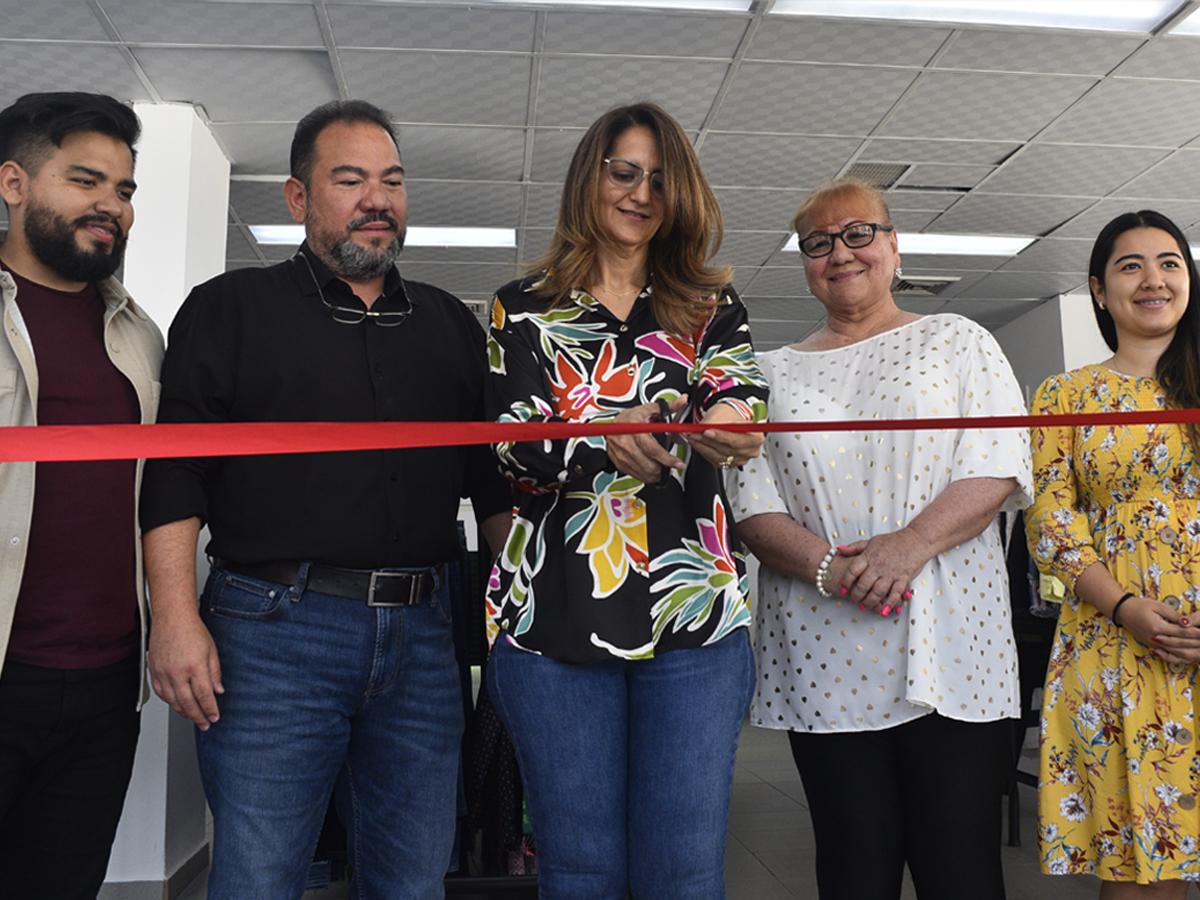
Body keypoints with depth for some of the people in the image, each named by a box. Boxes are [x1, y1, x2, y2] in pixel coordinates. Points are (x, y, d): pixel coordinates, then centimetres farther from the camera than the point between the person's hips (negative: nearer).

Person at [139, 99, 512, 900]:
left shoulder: (451, 325, 16)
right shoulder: (232, 309, 6)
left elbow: (495, 476, 16)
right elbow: (173, 468, -2)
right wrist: (176, 616, -12)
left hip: (422, 636, 4)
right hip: (275, 627, -3)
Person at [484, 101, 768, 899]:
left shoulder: (711, 305, 12)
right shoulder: (524, 310, 9)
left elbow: (742, 397, -7)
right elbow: (513, 446, -3)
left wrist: (733, 426, -32)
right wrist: (604, 441, -25)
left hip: (694, 610, 1)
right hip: (554, 615, 0)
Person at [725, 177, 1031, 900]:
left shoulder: (957, 342, 11)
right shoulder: (775, 374, 14)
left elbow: (999, 465, -2)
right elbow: (751, 501, 5)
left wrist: (910, 545, -17)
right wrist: (824, 565, -13)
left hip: (948, 648, -1)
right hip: (823, 657, 2)